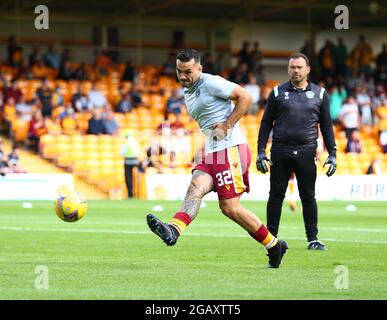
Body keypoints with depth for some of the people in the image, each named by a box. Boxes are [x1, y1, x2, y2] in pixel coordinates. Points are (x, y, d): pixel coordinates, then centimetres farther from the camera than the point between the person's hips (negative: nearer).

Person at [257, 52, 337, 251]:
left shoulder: (319, 94, 9)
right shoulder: (278, 93, 6)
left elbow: (326, 125, 12)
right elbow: (266, 123, 8)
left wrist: (332, 154, 6)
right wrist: (261, 151, 0)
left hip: (306, 152, 0)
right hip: (280, 151, 0)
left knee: (308, 197, 3)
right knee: (276, 196, 2)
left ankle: (313, 239, 9)